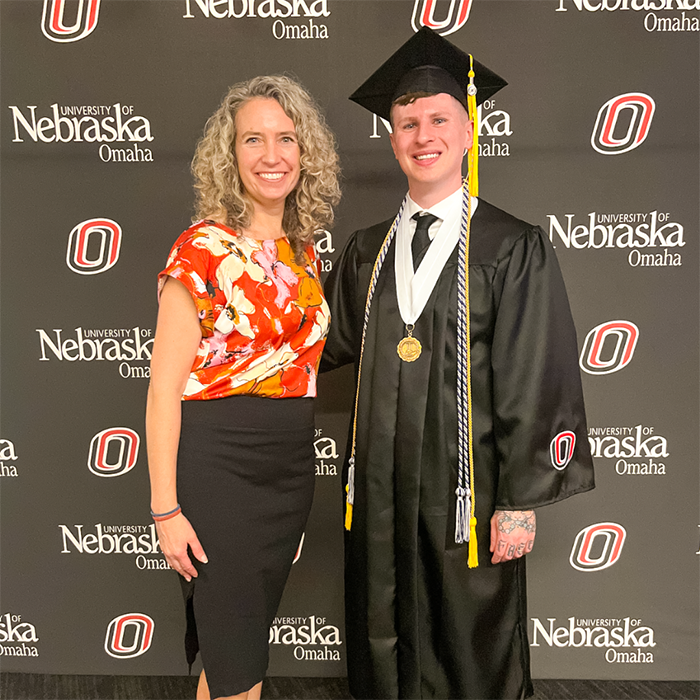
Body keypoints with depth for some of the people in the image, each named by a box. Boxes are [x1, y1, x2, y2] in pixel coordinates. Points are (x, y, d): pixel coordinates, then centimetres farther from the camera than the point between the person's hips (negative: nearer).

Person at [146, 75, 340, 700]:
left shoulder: (305, 253, 9)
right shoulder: (202, 248, -10)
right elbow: (164, 388, -11)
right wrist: (166, 508, -14)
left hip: (292, 463, 6)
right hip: (218, 461, -6)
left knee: (246, 635, 20)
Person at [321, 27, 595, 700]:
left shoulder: (515, 249, -8)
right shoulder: (367, 250, 6)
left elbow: (539, 383, -10)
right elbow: (329, 340, 16)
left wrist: (522, 501, -11)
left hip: (466, 492, -4)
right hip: (378, 488, 4)